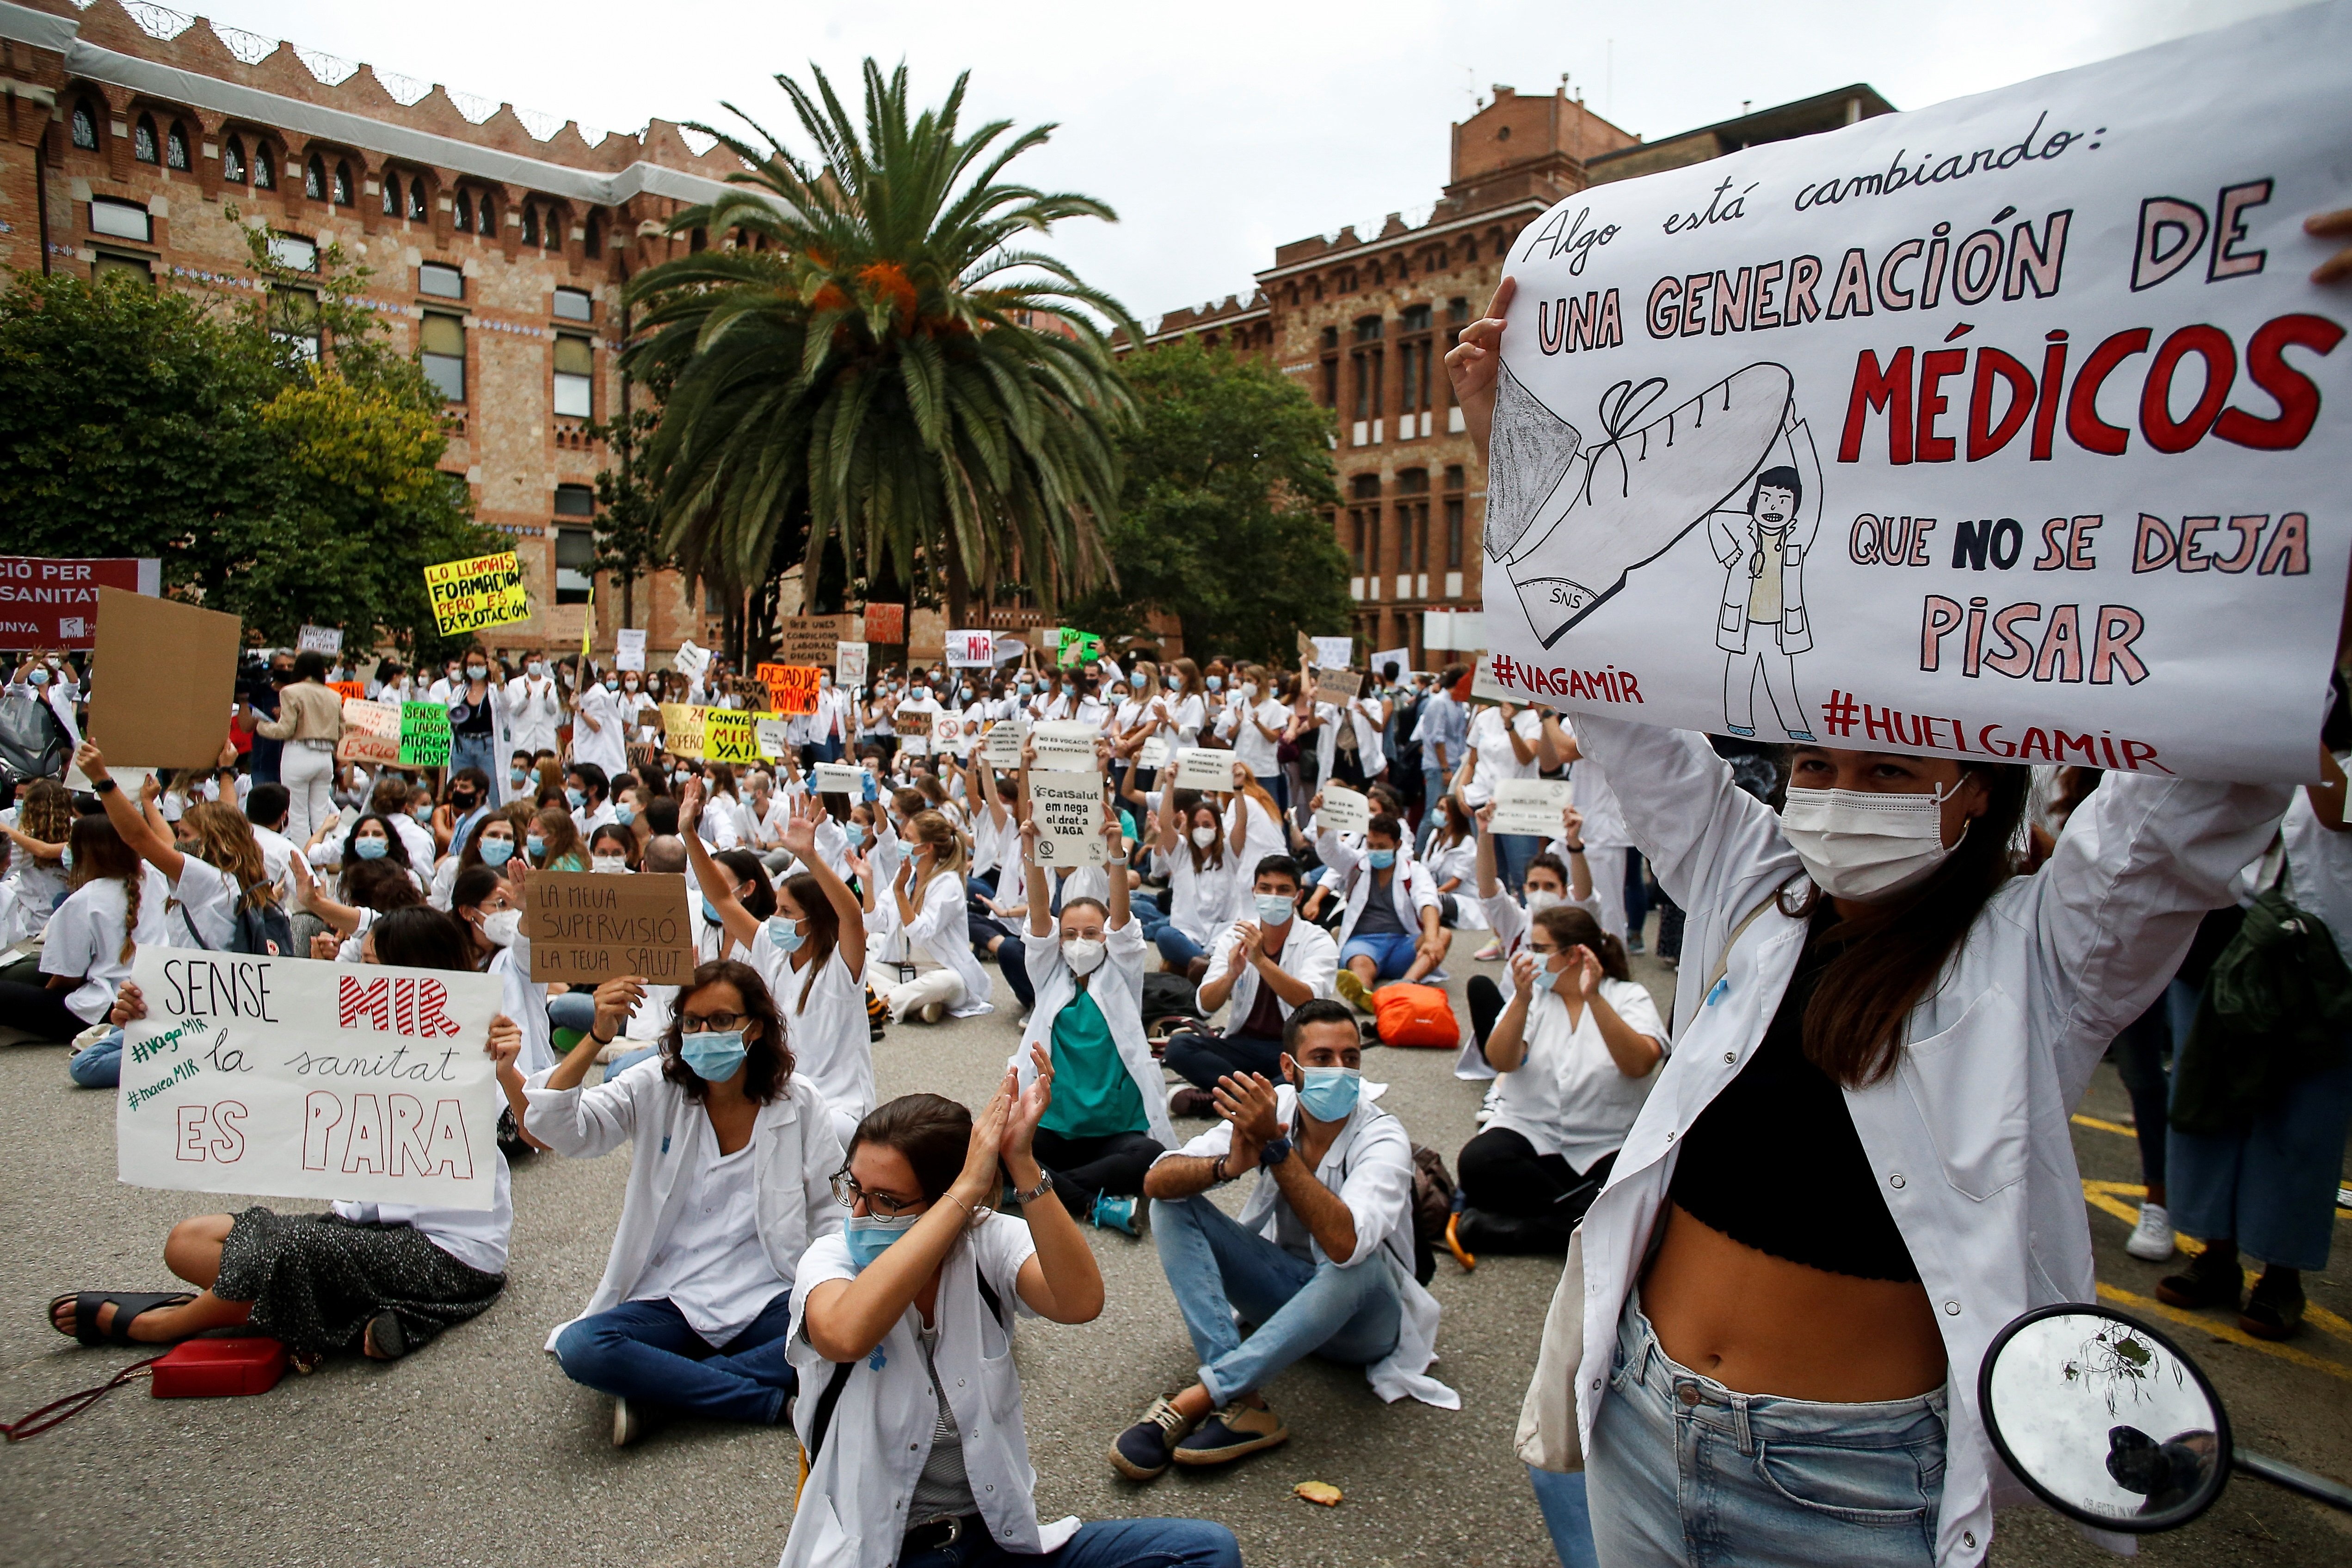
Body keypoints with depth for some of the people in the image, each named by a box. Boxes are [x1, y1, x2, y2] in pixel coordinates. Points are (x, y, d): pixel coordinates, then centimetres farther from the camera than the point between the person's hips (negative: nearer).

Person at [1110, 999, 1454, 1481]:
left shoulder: (1383, 1138, -22)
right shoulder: (1268, 1110, -12)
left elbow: (1345, 1243, -41)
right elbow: (1157, 1182, -20)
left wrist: (1275, 1146, -43)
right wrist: (1229, 1165, -39)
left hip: (1361, 1316, -4)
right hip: (1284, 1292, 4)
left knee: (1357, 1265, -39)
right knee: (1173, 1205, -15)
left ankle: (1198, 1400, -31)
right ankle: (1242, 1403, -29)